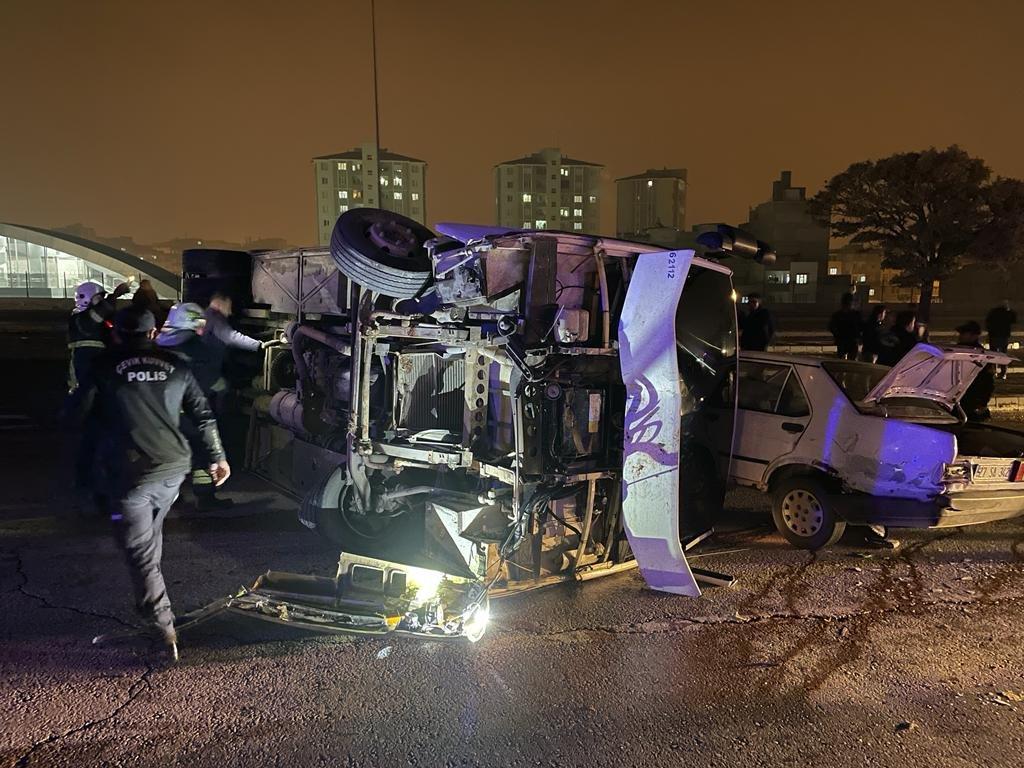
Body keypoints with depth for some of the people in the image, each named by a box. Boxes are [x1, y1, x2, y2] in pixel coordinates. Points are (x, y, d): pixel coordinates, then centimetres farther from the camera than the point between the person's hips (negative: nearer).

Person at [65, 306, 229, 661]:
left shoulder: (105, 366, -4)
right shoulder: (174, 365, 6)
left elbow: (74, 410, 3)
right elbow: (203, 413, 8)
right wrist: (217, 456, 18)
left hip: (131, 474, -4)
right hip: (173, 468, 4)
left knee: (140, 553, 2)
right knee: (152, 535, 27)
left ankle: (164, 628, -4)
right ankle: (149, 601, 41)